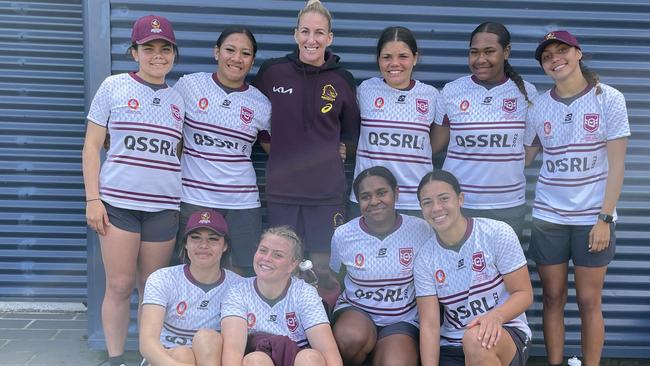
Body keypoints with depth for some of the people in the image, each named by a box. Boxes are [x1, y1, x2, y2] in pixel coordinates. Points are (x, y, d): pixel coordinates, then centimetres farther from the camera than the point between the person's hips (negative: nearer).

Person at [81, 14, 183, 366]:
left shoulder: (178, 99, 12)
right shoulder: (114, 86, 2)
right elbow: (92, 145, 2)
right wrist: (93, 199, -6)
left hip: (163, 206, 3)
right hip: (118, 201, -2)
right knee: (119, 286, -2)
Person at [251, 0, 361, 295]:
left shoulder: (342, 80, 0)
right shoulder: (271, 71, -1)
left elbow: (351, 134, 15)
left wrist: (336, 150, 4)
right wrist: (272, 145, 6)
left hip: (327, 190, 0)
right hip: (281, 187, 1)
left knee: (324, 267, 5)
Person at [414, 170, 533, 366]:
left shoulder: (498, 233, -9)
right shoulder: (424, 260, -2)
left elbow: (524, 293, -8)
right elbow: (429, 324, -6)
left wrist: (495, 316, -28)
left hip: (507, 333, -2)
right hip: (452, 347, 2)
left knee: (476, 339, -35)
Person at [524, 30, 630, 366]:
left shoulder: (609, 99, -4)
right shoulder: (539, 106, 3)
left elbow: (616, 165, -6)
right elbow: (521, 159, 8)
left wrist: (605, 219, -11)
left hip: (593, 217, -2)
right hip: (548, 217, 2)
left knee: (589, 302, 3)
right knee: (553, 298, 7)